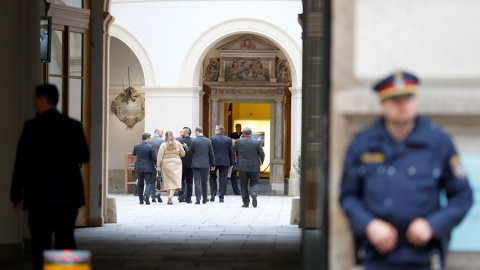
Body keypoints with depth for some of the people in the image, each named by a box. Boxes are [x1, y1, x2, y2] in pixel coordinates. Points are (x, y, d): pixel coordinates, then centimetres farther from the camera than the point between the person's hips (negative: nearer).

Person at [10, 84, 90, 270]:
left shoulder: (33, 127, -9)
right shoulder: (74, 126, 3)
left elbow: (21, 163, -8)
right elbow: (84, 157, 14)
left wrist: (16, 196, -1)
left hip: (41, 196, -4)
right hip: (69, 195, 4)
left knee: (41, 245, 1)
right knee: (66, 241, 12)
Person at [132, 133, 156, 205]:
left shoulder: (136, 146, -2)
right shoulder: (150, 147, -13)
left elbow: (133, 154, 15)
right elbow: (154, 157, -12)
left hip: (139, 167, 4)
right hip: (148, 168, -4)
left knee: (140, 183, 13)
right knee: (149, 182, 0)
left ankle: (141, 200, 15)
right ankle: (146, 195, -23)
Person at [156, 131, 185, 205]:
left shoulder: (163, 145, -4)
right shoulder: (178, 144, 1)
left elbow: (160, 156, -7)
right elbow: (183, 154, 8)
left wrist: (158, 165, -3)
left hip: (166, 164, 0)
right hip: (176, 163, 0)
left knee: (168, 180, 8)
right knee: (175, 180, -4)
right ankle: (171, 195, -23)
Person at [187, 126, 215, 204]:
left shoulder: (194, 141, -9)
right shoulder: (208, 141, -1)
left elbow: (189, 153, 0)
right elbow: (211, 154, 4)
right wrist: (212, 164, 14)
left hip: (196, 164, -2)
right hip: (205, 164, 2)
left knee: (197, 181, -2)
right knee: (204, 182, 14)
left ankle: (198, 199, -12)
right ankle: (204, 199, 22)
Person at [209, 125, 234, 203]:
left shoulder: (212, 139, -4)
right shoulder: (228, 140, 1)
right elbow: (231, 152, 4)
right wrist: (231, 163, 11)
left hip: (214, 161, -1)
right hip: (225, 162, 1)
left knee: (212, 177, 14)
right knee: (223, 179, 4)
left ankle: (213, 194, 1)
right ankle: (221, 197, 2)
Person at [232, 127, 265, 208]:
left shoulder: (238, 142, -4)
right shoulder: (257, 142, -4)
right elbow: (262, 154, 2)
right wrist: (261, 162, 19)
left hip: (242, 167, 0)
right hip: (254, 167, 0)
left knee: (243, 185, 8)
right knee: (254, 183, 11)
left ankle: (246, 202, 6)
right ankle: (254, 193, -19)